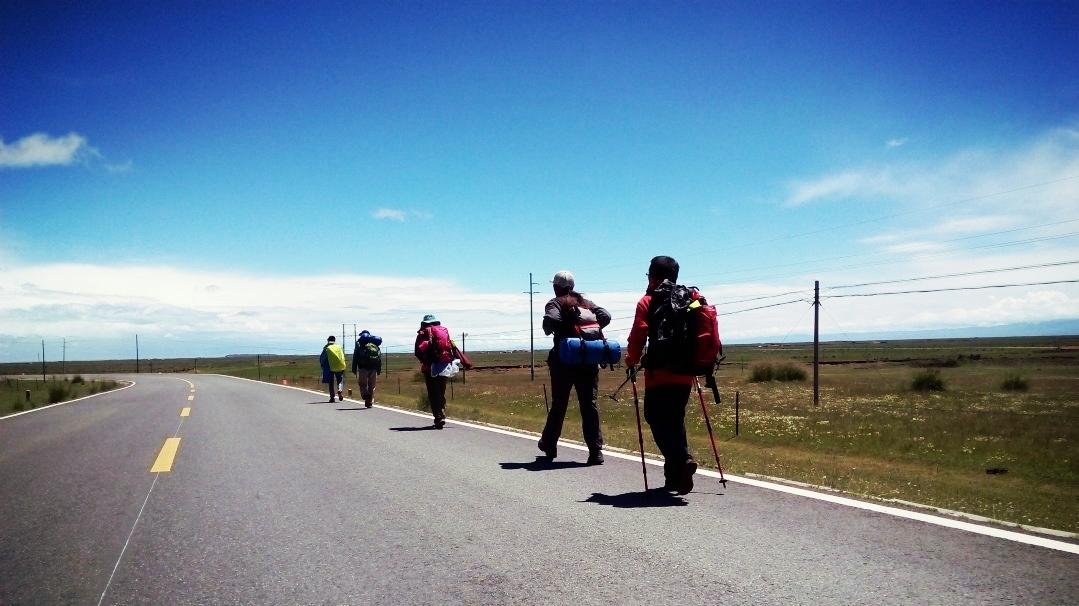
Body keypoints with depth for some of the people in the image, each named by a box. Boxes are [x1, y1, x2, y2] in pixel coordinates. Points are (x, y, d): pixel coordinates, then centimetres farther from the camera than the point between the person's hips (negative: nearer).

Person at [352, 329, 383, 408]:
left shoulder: (359, 343, 8)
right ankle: (370, 402, 11)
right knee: (371, 385, 11)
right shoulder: (375, 345, 17)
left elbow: (355, 357, 1)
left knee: (362, 384, 4)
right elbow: (380, 358, 12)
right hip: (374, 368, 3)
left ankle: (366, 395, -22)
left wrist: (354, 369, 3)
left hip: (363, 367, -3)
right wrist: (379, 370, 13)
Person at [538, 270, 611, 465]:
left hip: (564, 361, -3)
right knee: (590, 403, 1)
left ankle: (549, 445, 24)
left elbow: (551, 320, -19)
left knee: (559, 404, 10)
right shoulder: (586, 302, 15)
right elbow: (605, 316, 4)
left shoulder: (555, 303, 0)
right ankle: (596, 451, -5)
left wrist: (548, 330, 1)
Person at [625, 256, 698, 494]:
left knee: (657, 419, 1)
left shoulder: (647, 302, -3)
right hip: (685, 374, 5)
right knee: (675, 421, 15)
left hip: (659, 376, -5)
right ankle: (675, 477, 15)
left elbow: (638, 336, -9)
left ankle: (683, 459, -21)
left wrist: (631, 361, 5)